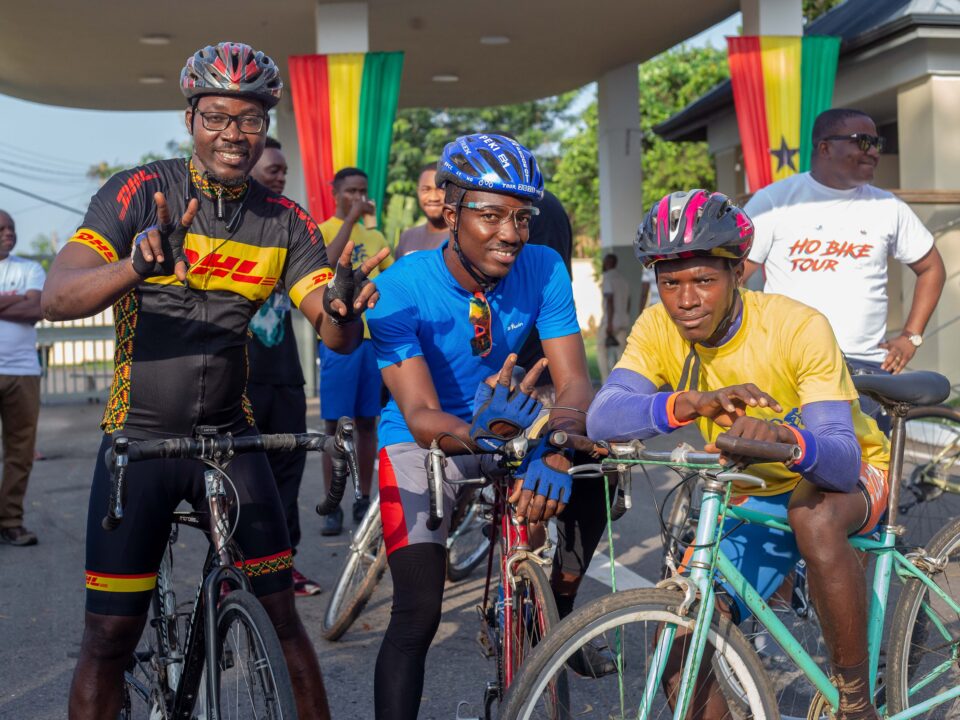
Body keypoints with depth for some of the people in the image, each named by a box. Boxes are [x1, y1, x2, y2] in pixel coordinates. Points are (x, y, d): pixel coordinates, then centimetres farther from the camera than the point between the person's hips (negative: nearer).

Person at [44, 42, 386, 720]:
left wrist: (343, 309, -32)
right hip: (139, 435, -2)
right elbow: (58, 296, -18)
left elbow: (335, 334, -7)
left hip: (230, 436, 2)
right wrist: (137, 265, -39)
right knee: (110, 636, -1)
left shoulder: (286, 221, 1)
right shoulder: (138, 191, -7)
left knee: (283, 610, 1)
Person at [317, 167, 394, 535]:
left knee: (367, 422, 7)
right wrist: (350, 219, -21)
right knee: (335, 424, -2)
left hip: (375, 336, 4)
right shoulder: (322, 231, 0)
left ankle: (364, 500, 14)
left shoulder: (375, 237, 15)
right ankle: (333, 507, 2)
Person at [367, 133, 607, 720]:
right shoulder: (401, 289, -25)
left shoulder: (544, 270, -17)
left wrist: (556, 453, -45)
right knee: (419, 612, -15)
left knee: (596, 468, -23)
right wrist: (481, 430, -54)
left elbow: (574, 382, -23)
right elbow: (423, 419, -31)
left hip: (511, 425, 3)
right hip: (424, 443, -3)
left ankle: (558, 611, 0)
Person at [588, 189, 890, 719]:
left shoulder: (799, 328, -27)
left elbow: (843, 460, -34)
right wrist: (690, 404, -51)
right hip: (753, 499, 4)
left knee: (812, 515, -39)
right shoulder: (658, 329, -17)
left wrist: (785, 438, -57)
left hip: (842, 480, -3)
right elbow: (602, 418, -32)